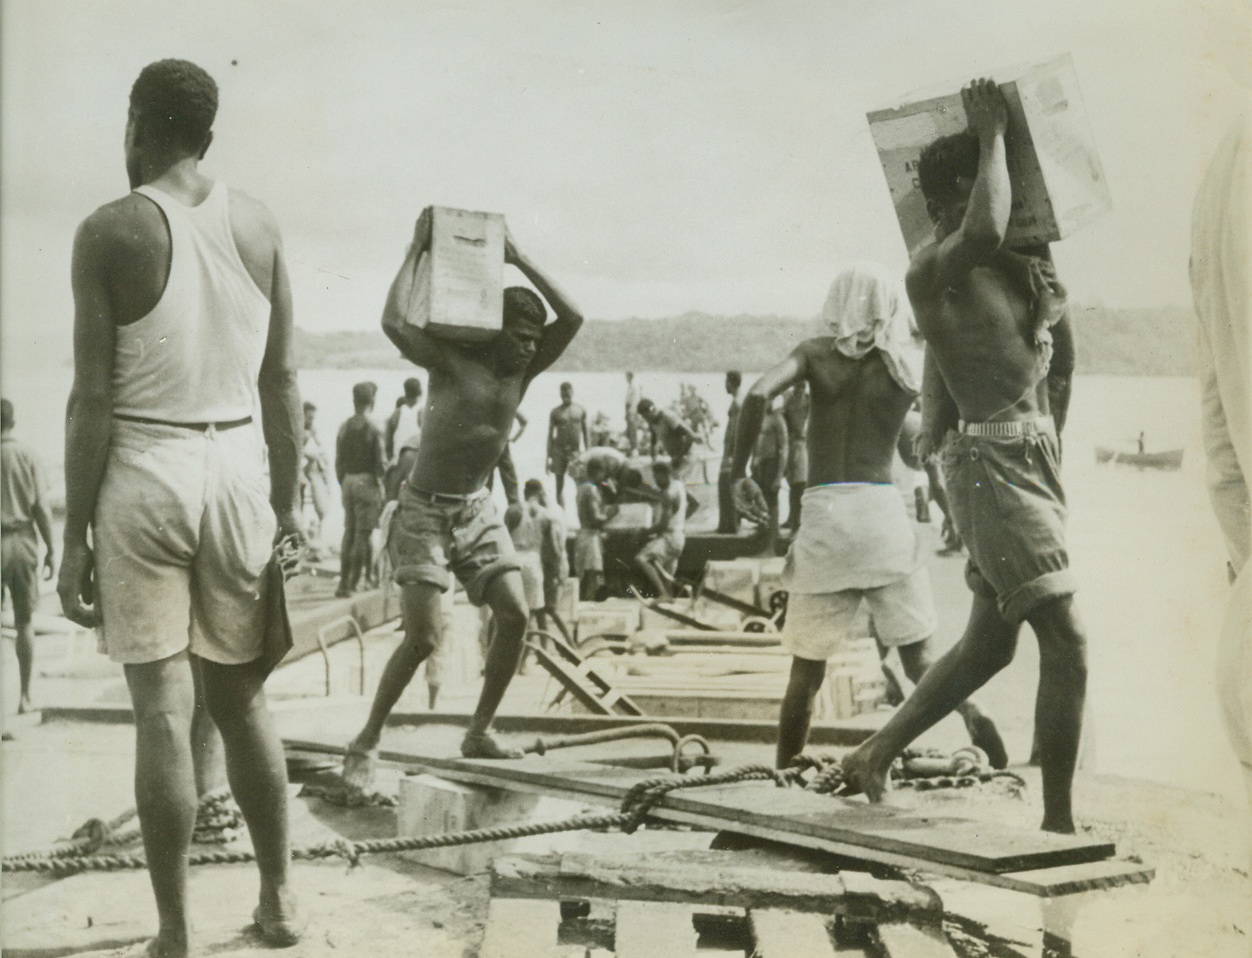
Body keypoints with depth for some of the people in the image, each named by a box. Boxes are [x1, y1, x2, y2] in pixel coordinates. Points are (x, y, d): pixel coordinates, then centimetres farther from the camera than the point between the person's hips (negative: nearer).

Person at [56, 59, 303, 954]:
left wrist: (76, 534, -4)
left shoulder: (111, 231, -6)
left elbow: (95, 397, -9)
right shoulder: (259, 225, 5)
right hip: (236, 469, 4)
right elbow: (281, 382, 6)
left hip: (145, 475, -4)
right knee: (243, 697, 16)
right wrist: (288, 505, 13)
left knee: (164, 708, 0)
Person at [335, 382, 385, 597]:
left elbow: (339, 461, 9)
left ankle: (344, 581, 13)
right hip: (367, 482, -6)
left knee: (349, 531, 13)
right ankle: (354, 583, -2)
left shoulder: (344, 427, 5)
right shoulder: (373, 428, -11)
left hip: (348, 482, 6)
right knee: (363, 534, -1)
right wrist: (382, 484, 5)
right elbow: (381, 462, -12)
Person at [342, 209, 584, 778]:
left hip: (477, 510, 6)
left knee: (515, 614, -5)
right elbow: (394, 323, -30)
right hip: (424, 511, -6)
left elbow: (573, 318, -5)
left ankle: (478, 735, 9)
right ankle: (366, 742, 1)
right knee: (423, 636, -14)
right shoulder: (450, 362, -14)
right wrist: (416, 251, -19)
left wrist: (519, 260, -5)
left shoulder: (522, 372, 2)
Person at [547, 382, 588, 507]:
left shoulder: (581, 410, 4)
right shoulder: (556, 412, 3)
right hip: (559, 451, 0)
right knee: (559, 485, 4)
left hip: (575, 451, 0)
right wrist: (548, 457, 0)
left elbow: (585, 432, 8)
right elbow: (550, 434, 5)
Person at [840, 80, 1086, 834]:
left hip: (1033, 459, 10)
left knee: (990, 644, 16)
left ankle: (875, 756, 26)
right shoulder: (930, 268, -11)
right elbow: (983, 235, -34)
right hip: (993, 461, -10)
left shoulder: (1001, 264, 17)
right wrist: (993, 136, -20)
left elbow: (1054, 311, 36)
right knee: (1068, 640, -12)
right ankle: (1060, 821, -7)